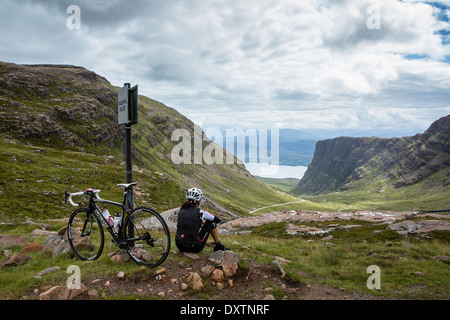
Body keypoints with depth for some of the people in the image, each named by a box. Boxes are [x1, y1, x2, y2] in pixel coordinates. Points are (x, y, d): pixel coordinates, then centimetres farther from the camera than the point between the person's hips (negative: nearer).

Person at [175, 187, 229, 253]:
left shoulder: (181, 211, 5)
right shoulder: (200, 212, -9)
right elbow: (218, 220, 8)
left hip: (180, 247, 5)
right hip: (194, 248, -5)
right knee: (212, 222, 11)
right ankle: (218, 245, 23)